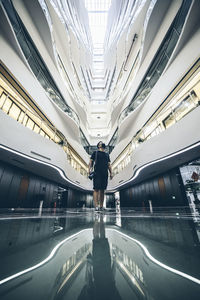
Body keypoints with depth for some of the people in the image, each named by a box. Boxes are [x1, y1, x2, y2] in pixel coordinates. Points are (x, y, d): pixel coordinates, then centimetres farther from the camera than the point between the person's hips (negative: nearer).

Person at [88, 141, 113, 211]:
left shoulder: (107, 154, 22)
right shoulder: (95, 152, 11)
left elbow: (109, 164, 19)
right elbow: (91, 161, 5)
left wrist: (111, 173, 9)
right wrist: (89, 169, -11)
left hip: (105, 173, 4)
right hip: (97, 173, -4)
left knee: (102, 190, 6)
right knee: (96, 189, -8)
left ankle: (101, 206, 14)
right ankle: (96, 205, -5)